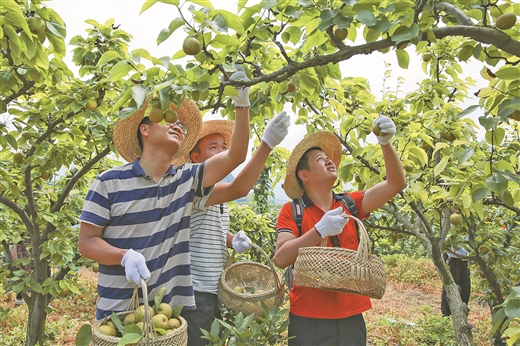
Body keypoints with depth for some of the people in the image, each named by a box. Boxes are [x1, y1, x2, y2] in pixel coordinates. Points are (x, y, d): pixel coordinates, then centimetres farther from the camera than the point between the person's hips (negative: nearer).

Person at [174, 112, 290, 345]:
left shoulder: (219, 194, 11)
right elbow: (239, 189, -36)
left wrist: (233, 241, 1)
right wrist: (267, 143, -41)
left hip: (215, 289, 9)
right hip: (194, 292, -9)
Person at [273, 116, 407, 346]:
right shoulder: (291, 211, -5)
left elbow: (396, 183, -3)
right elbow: (280, 259, -16)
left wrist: (386, 143, -16)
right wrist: (320, 230, -25)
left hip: (351, 317, 4)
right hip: (308, 319, -3)